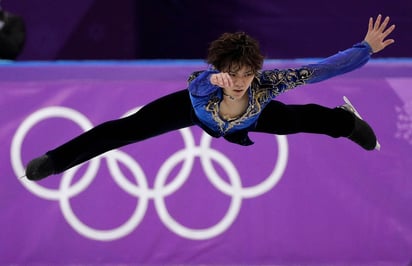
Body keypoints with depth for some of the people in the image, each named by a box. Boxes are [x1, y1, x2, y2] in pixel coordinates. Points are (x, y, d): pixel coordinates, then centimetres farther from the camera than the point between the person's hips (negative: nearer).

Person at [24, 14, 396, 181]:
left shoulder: (265, 84, -46)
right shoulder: (204, 86, -48)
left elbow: (320, 69, -45)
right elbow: (203, 82, -74)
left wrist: (367, 47, -47)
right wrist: (213, 79, -96)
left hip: (249, 118, 2)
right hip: (197, 109, -2)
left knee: (299, 119, 23)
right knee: (129, 128, -4)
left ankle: (346, 119, 59)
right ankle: (55, 160, 10)